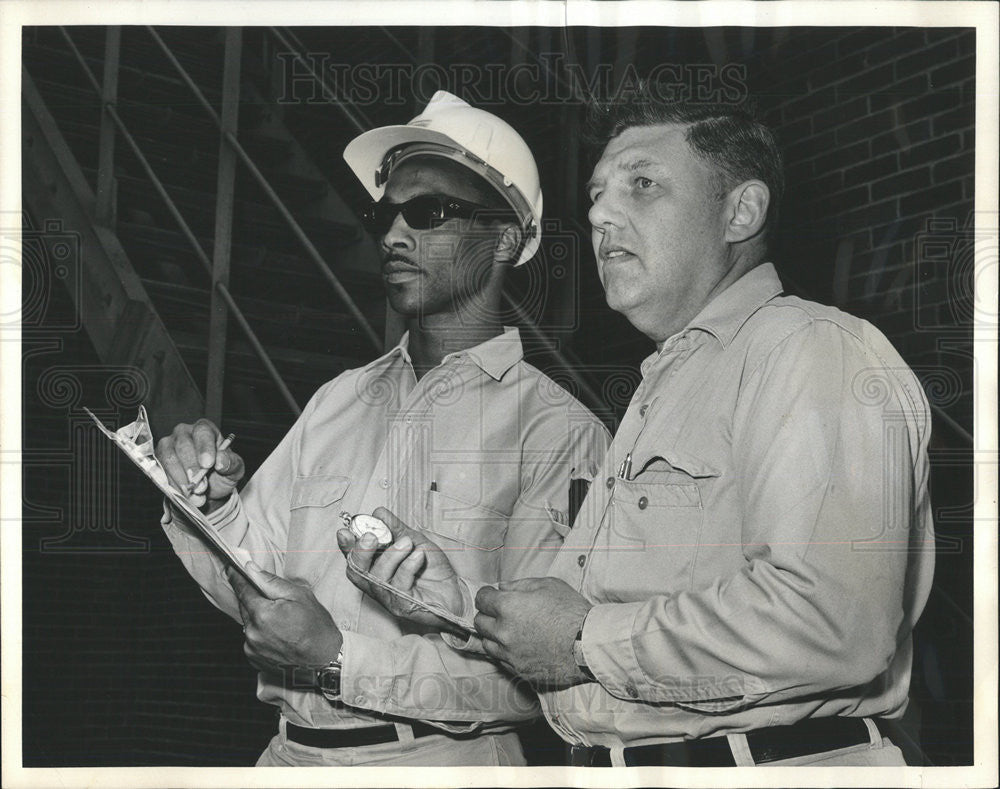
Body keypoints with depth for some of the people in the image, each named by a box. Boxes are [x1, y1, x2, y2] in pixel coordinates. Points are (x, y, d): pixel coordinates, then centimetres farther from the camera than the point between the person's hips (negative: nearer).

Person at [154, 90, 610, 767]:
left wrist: (340, 658, -21)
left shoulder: (558, 430, -10)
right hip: (290, 751, 4)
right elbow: (253, 583, 12)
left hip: (438, 759, -4)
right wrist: (214, 507, -6)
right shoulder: (340, 399, 8)